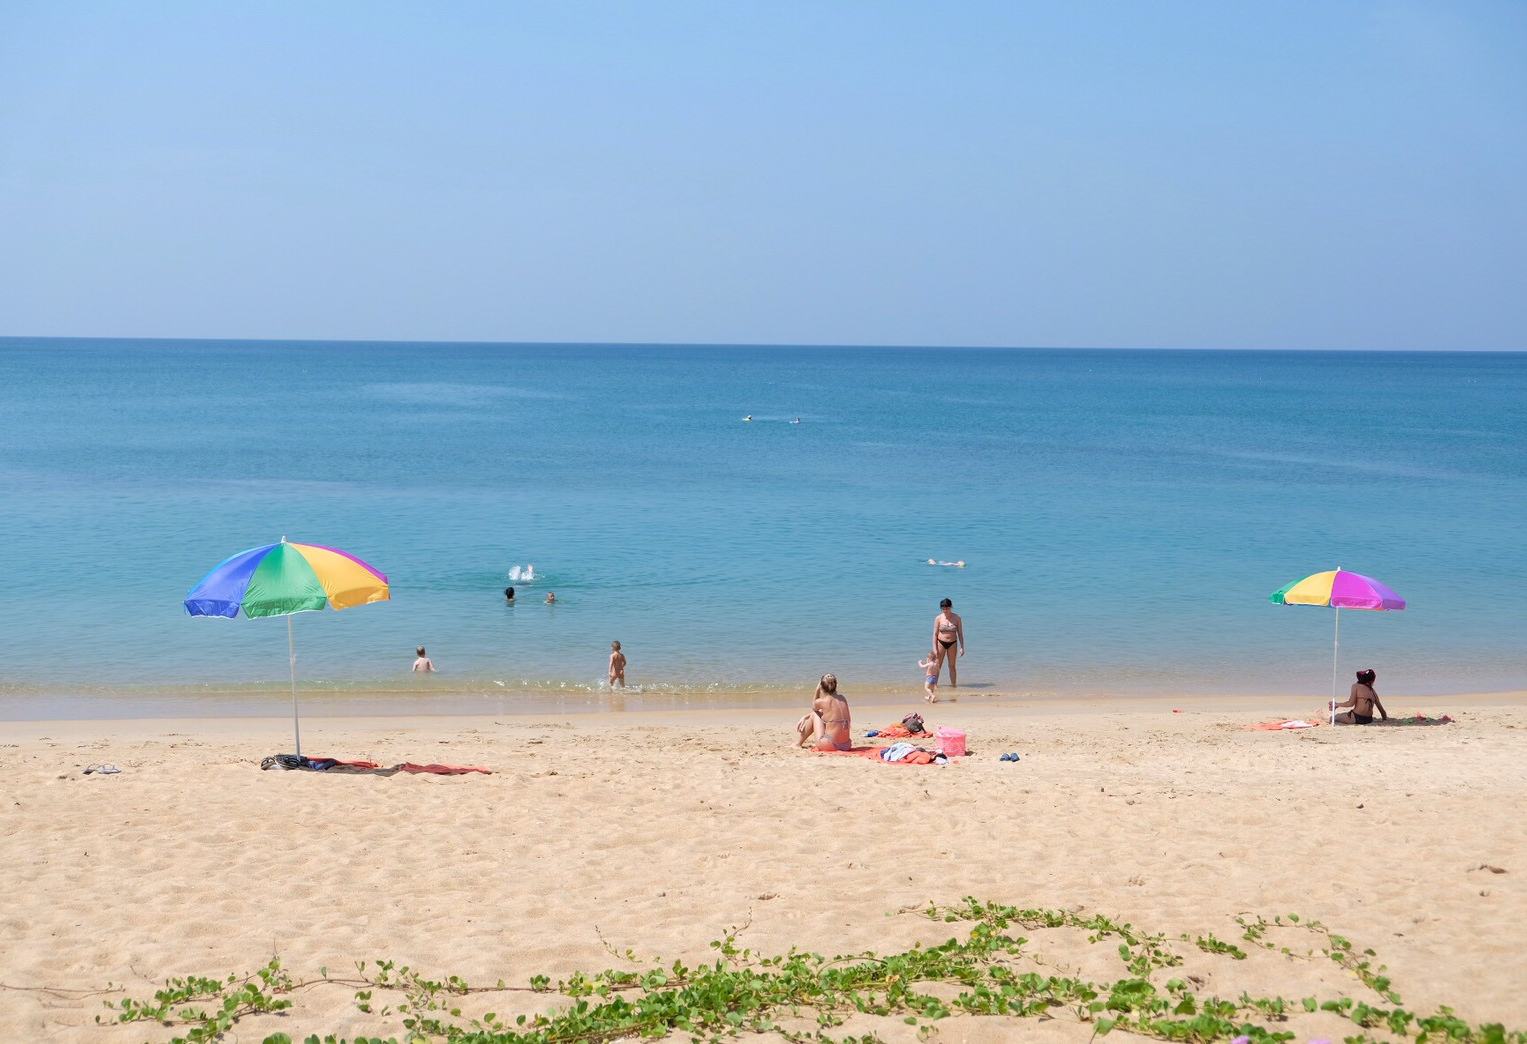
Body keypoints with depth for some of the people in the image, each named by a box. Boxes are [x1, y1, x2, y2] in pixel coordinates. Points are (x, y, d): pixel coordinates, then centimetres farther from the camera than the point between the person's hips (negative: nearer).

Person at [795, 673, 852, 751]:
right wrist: (805, 718, 28)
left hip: (830, 745, -6)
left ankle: (799, 744, 29)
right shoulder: (843, 698, 8)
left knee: (814, 714, 15)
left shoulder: (822, 701, -10)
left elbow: (814, 707, 17)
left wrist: (817, 690, 12)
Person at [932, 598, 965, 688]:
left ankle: (953, 685, 13)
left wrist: (962, 647, -2)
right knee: (937, 666, 1)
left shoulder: (957, 618, -4)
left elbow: (960, 633, 1)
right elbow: (935, 634, -4)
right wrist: (934, 648, -9)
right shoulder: (938, 618, -7)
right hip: (941, 642, -1)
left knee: (952, 666, 6)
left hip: (952, 644, 1)